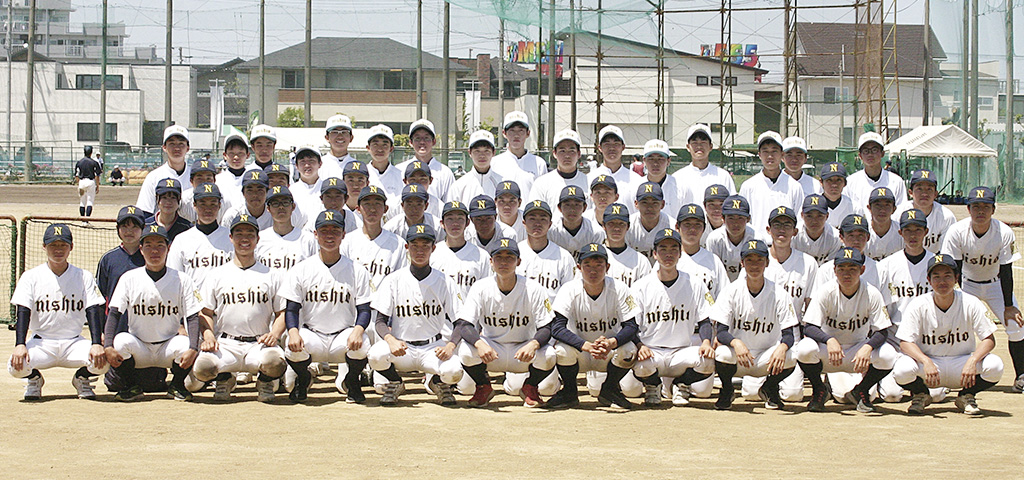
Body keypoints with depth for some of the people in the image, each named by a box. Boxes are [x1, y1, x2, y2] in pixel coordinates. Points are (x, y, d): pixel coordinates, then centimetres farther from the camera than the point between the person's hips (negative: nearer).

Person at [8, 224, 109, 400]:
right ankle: (34, 379, 9)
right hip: (41, 343, -1)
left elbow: (93, 311, -5)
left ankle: (82, 378, 10)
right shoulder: (31, 277, 2)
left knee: (102, 361, -28)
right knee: (16, 365, -31)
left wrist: (97, 344, -22)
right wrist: (20, 345, -25)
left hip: (73, 343, 1)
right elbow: (22, 312, -8)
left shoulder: (84, 277, 5)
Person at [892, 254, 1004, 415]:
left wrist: (972, 361, -30)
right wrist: (926, 362, -34)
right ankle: (921, 395, 4)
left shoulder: (971, 304, -9)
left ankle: (966, 396, 4)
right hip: (927, 363, -1)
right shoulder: (918, 305, -11)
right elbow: (905, 343, -15)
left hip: (962, 363, 1)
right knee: (902, 369, -33)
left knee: (994, 365, -28)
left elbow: (989, 339, -10)